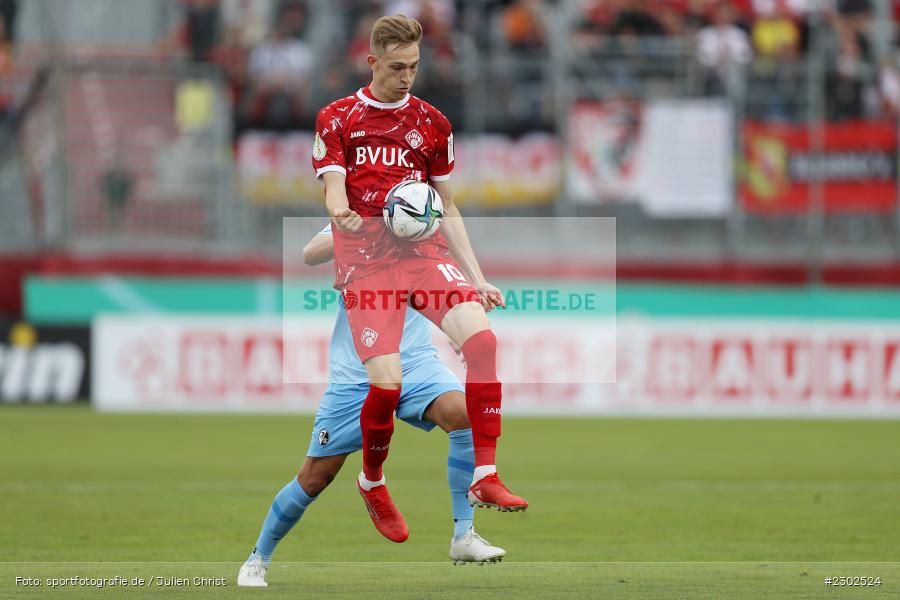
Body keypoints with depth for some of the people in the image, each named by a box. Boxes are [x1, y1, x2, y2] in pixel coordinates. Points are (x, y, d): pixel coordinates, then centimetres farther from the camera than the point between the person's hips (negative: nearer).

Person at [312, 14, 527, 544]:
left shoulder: (432, 124, 14)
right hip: (366, 262, -3)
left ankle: (484, 478, -21)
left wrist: (477, 278, 10)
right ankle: (372, 482, 12)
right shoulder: (338, 119, 5)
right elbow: (334, 192, -4)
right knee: (387, 382, -18)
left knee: (481, 337, -24)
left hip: (425, 254, 3)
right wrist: (342, 214, -29)